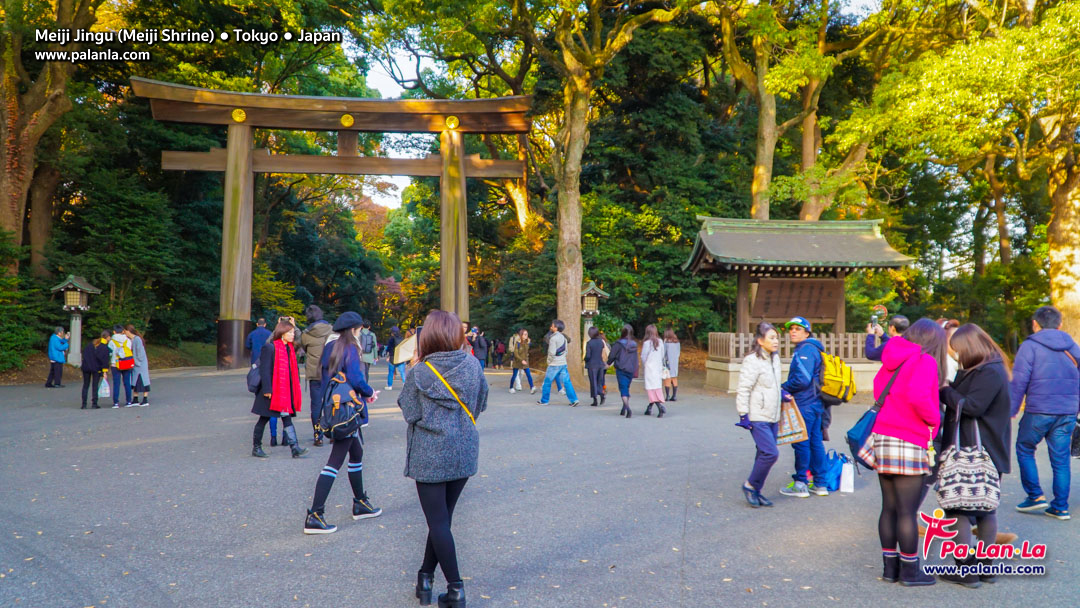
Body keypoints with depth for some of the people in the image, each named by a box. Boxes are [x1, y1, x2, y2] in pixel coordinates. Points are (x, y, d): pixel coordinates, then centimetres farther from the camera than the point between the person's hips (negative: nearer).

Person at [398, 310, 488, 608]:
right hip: (464, 454, 4)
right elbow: (480, 404, 6)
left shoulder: (420, 372, -14)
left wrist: (412, 373, -1)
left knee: (438, 522, 3)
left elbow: (409, 412, -7)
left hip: (429, 456, -4)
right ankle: (426, 577, 26)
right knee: (442, 519, 16)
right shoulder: (472, 365, -3)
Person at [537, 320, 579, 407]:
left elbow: (552, 353, -20)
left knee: (547, 382, 7)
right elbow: (566, 350, 16)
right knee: (567, 382, 4)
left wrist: (549, 361, -6)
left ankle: (544, 400, 15)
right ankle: (574, 400, -3)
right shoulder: (563, 337, 10)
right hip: (563, 363, 7)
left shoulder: (553, 338, -15)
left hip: (554, 364, -7)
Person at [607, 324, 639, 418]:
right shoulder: (634, 345, 3)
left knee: (623, 389, -7)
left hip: (621, 370, -5)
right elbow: (636, 359, 11)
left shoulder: (619, 343, -11)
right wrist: (635, 370, 22)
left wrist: (609, 363, 16)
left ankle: (628, 409, -25)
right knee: (627, 388, 16)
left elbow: (612, 355, -4)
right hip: (631, 370, 5)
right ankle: (624, 409, 19)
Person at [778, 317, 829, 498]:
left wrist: (783, 387, -8)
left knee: (801, 443, -3)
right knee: (815, 442, 12)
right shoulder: (812, 348, 17)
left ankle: (800, 484, 2)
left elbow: (803, 379, -22)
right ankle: (820, 484, 18)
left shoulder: (805, 350, -15)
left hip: (805, 405, -10)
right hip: (815, 403, 10)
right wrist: (787, 388, 16)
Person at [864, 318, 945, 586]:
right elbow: (919, 396, -25)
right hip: (908, 444, -8)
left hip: (882, 438, 8)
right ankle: (910, 571, 11)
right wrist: (935, 420, -10)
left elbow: (878, 386, 21)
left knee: (889, 508, 13)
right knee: (908, 511, 1)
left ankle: (890, 566, 21)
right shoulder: (925, 361, -11)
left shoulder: (893, 361, 12)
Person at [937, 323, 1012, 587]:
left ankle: (966, 569, -2)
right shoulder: (986, 369, 15)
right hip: (985, 453, 10)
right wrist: (948, 389, -2)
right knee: (985, 507, 14)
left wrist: (945, 390, -11)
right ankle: (986, 565, 23)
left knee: (958, 506, -5)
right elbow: (962, 397, 14)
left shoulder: (990, 372, -16)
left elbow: (971, 406, -22)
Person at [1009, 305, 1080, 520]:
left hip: (1039, 411, -5)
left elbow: (1018, 382, -9)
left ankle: (1035, 496, 7)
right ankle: (1060, 507, 11)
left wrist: (1011, 411, -3)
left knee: (1025, 450, 12)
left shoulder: (1030, 346, -4)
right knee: (1061, 459, 9)